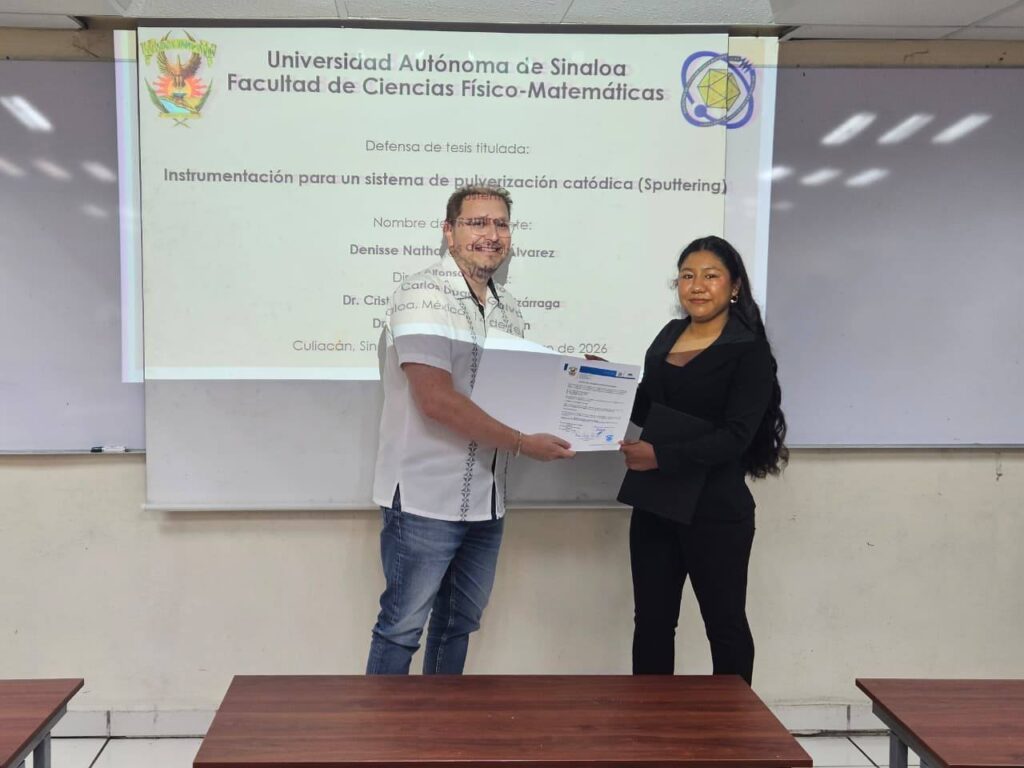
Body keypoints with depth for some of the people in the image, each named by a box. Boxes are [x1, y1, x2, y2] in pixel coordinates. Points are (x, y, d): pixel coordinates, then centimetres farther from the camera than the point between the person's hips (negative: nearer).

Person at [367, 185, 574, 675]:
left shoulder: (507, 308, 12)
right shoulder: (423, 295, -13)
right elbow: (436, 400, -23)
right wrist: (523, 443, -19)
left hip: (485, 501, 8)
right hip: (425, 500, -8)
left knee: (460, 624, 18)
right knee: (402, 627, 4)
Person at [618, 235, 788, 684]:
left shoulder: (750, 351, -8)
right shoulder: (668, 336, 10)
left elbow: (735, 436, -19)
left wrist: (661, 456, -29)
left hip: (715, 509, -6)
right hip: (654, 503, 6)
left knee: (725, 624, 9)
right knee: (651, 622, 12)